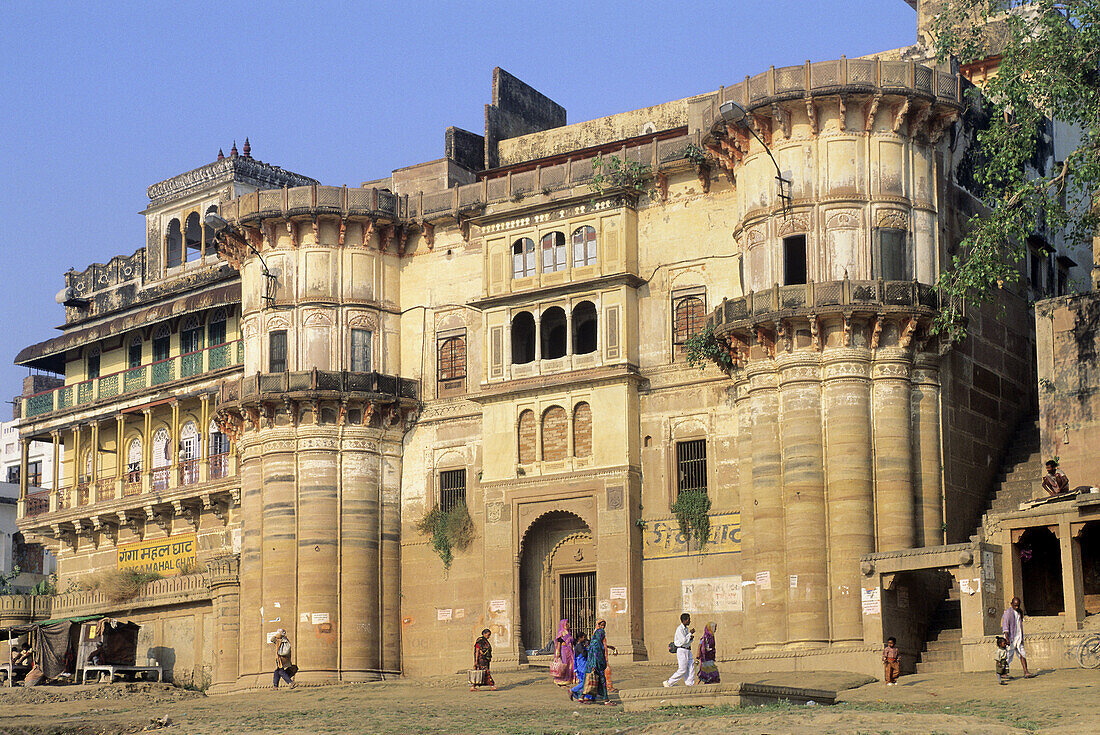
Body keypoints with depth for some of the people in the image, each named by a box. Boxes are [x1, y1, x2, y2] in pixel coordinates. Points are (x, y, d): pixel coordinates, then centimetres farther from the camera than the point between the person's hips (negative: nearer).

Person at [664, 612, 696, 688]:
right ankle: (668, 683, 0)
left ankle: (690, 684, 3)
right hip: (682, 651, -9)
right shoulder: (680, 629, -14)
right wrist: (690, 633, -14)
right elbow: (683, 641, -22)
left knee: (691, 669, 2)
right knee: (682, 670, -8)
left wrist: (691, 637, 0)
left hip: (688, 651, 9)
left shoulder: (686, 629, 14)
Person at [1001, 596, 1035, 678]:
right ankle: (1005, 672, 9)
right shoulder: (1008, 613, -9)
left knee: (1022, 654, -2)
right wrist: (1006, 637, -29)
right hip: (1011, 638, -7)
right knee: (1009, 655, -2)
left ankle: (1026, 672, -6)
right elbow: (1005, 625, -18)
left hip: (1019, 638, 7)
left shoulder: (1019, 612, 15)